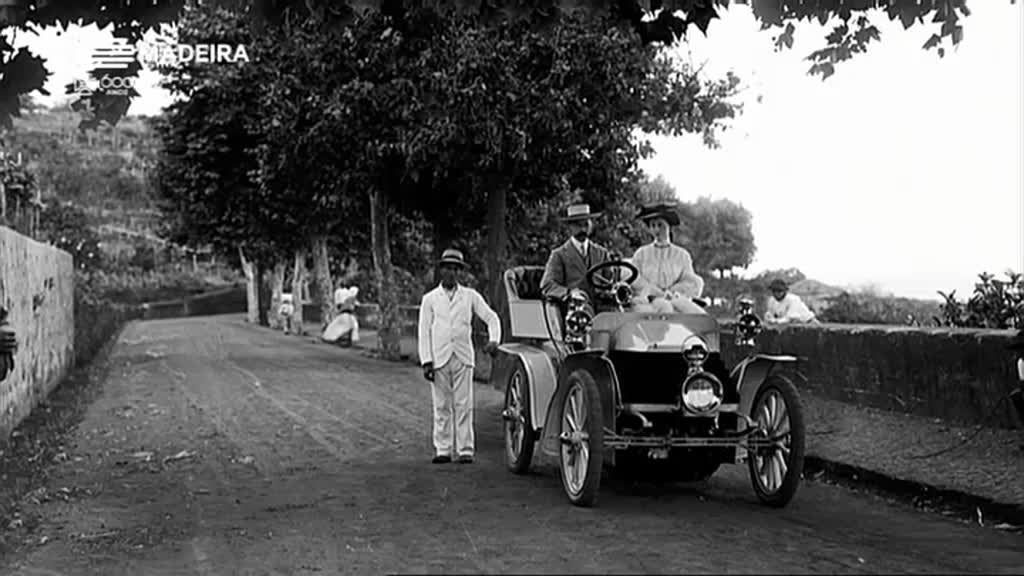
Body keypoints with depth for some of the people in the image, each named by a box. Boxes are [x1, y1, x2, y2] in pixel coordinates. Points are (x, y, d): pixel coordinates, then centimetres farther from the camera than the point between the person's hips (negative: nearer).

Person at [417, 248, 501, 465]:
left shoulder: (470, 296, 10)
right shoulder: (430, 299, 10)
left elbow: (491, 317, 9)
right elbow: (424, 331, 6)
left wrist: (494, 339, -10)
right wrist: (426, 361, -3)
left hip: (463, 357, 0)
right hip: (439, 358, 0)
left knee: (464, 405, -3)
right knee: (441, 406, 2)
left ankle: (465, 450, 0)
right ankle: (442, 450, 7)